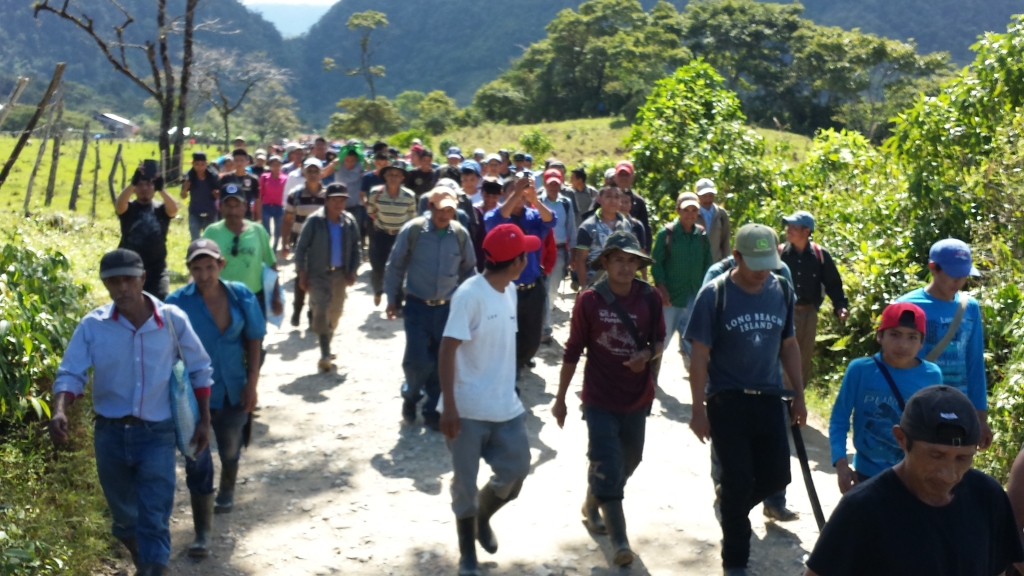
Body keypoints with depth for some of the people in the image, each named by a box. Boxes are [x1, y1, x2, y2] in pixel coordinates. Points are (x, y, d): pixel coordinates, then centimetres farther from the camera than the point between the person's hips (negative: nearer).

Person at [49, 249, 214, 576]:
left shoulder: (173, 320, -8)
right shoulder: (93, 325, -8)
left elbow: (199, 369, 4)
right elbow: (71, 374, -6)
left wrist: (204, 420, 4)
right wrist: (59, 411, -26)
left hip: (157, 434, -2)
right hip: (110, 433, 2)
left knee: (154, 522, -6)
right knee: (123, 515, 21)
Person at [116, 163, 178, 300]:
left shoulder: (160, 209, 3)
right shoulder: (128, 208, 1)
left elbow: (174, 209, -19)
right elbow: (118, 205, -23)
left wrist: (161, 189, -36)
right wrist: (133, 182, -36)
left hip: (156, 270, 0)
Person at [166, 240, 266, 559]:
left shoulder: (241, 296, -8)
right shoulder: (178, 302, -15)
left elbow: (254, 340, 0)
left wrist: (252, 384, -5)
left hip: (233, 390, 3)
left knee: (230, 447, 25)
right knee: (197, 461, -6)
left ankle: (227, 490, 55)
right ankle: (203, 532, 1)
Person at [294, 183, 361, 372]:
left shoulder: (349, 221, 1)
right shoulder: (314, 220, -10)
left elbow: (356, 248, 10)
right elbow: (301, 248, -7)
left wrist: (352, 271, 0)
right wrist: (302, 274, -9)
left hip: (340, 274, 4)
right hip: (318, 274, -4)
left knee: (335, 312, 15)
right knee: (321, 312, -13)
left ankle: (326, 347, 34)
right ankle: (325, 354, -11)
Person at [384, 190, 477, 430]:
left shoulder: (461, 234, -3)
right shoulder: (412, 230, -9)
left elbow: (468, 269, 11)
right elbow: (395, 266, 1)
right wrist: (392, 299, 3)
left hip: (446, 308, 3)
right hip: (417, 306, -2)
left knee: (442, 362, 7)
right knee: (417, 360, -8)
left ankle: (433, 411, 23)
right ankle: (410, 396, 23)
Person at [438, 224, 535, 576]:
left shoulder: (510, 291, 6)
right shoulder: (470, 294, -17)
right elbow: (447, 350, -18)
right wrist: (448, 406, -22)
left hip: (506, 406, 7)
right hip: (469, 409, -6)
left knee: (516, 471, 8)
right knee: (465, 482, 6)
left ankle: (483, 517, 37)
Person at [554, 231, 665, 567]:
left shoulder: (650, 298, -6)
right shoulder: (589, 300, -13)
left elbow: (660, 341, 6)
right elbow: (573, 351, -6)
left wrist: (649, 354, -18)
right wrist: (560, 398, -2)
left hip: (637, 398, 4)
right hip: (600, 400, -4)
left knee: (629, 462, 20)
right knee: (609, 468, -8)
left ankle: (592, 505, 45)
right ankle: (620, 542, -4)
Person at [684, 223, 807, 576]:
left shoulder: (782, 291, 1)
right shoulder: (714, 295, -13)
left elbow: (789, 345, 11)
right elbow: (699, 356, -11)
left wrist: (798, 396, 11)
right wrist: (698, 409, -12)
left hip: (769, 398, 4)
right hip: (727, 401, -4)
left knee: (777, 475, 8)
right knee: (739, 480, 1)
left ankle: (732, 507, 39)